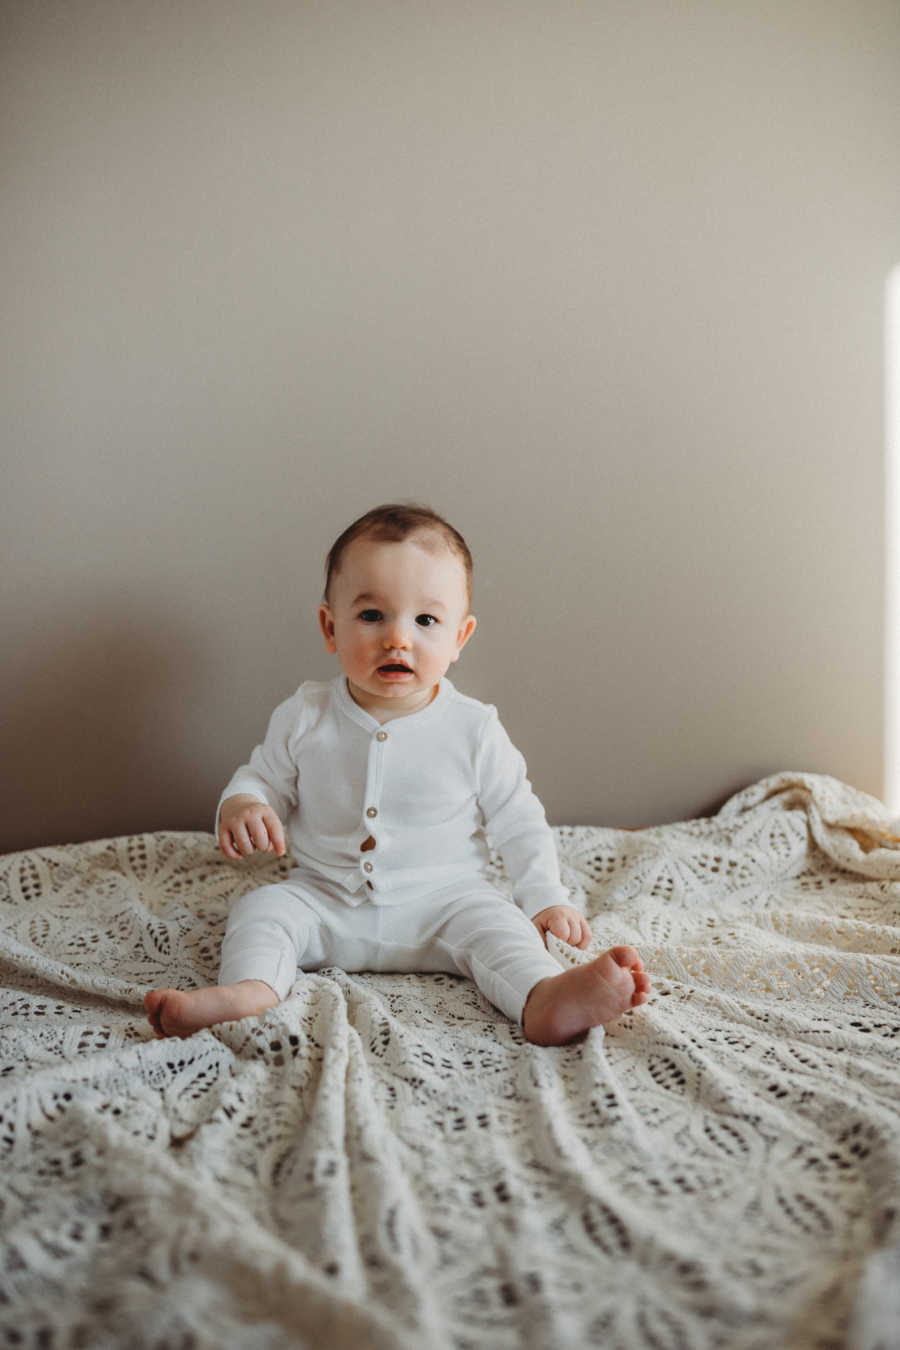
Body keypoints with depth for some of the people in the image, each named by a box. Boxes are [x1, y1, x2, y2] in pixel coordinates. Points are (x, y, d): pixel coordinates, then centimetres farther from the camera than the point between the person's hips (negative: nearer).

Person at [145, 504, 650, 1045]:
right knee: (262, 908, -21)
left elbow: (517, 820, 3)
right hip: (325, 900, 2)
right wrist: (241, 805, -14)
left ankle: (544, 1000, -49)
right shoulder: (304, 717, -4)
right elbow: (265, 778, 9)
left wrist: (545, 898, -4)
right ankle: (248, 990, -45)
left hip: (440, 900, -1)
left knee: (492, 921, -28)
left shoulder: (474, 729, -6)